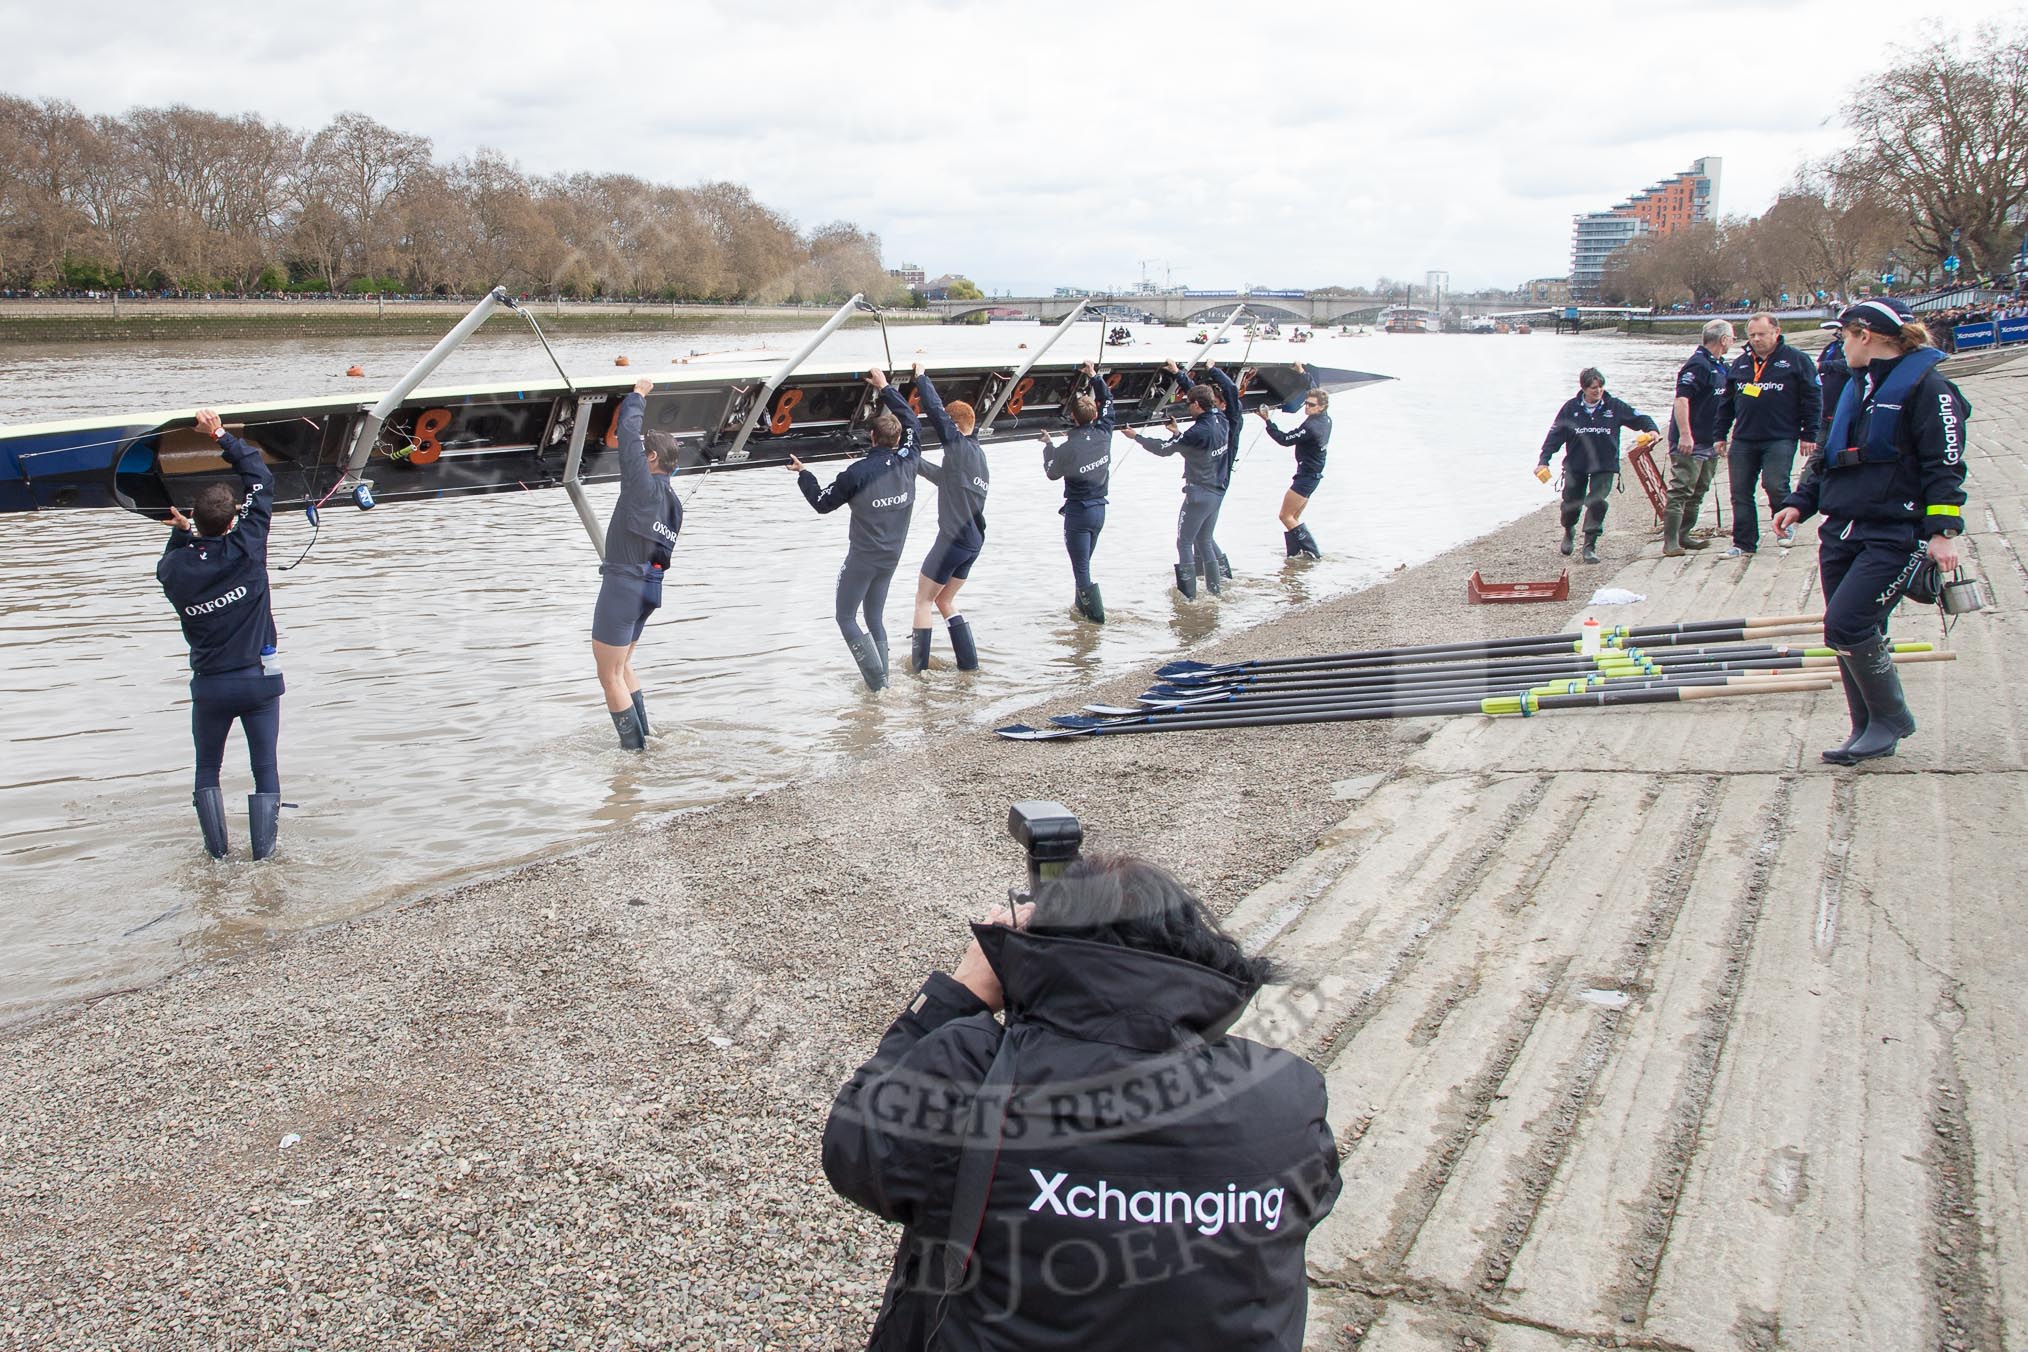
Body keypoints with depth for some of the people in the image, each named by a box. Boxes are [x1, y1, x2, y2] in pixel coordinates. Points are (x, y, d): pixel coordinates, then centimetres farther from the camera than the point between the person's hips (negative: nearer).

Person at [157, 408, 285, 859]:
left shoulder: (177, 568, -9)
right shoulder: (247, 548, -13)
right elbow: (260, 477, -4)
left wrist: (181, 532, 21)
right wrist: (222, 436, 2)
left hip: (209, 686, 1)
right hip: (259, 678, -1)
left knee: (207, 770, 18)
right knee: (265, 769, 7)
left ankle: (217, 850, 19)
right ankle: (263, 852, 5)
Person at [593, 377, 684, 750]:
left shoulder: (643, 485, -14)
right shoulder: (673, 500, 10)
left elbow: (627, 431, -13)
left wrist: (637, 394, 1)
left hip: (623, 585, -9)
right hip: (648, 588, 9)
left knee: (610, 675, 0)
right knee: (622, 664, 25)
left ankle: (634, 748, 2)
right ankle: (642, 735, 28)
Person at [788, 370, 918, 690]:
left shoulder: (858, 472, -21)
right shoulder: (908, 462, -8)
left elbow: (823, 502, -7)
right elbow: (910, 419, 10)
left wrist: (803, 474, 9)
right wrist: (885, 387, 18)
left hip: (862, 557, -5)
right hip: (892, 556, 5)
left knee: (845, 617, 8)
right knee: (874, 615, 21)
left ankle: (875, 677, -1)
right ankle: (882, 675, 19)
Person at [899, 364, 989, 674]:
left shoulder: (960, 446, -13)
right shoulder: (977, 455, 12)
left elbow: (934, 410, -15)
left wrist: (921, 377, -3)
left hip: (953, 541, -8)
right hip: (974, 541, 8)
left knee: (923, 600, 6)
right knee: (945, 600, 20)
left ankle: (919, 665, 11)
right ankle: (969, 662, 18)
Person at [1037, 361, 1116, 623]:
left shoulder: (1068, 448, -20)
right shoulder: (1103, 435, -6)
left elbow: (1052, 472, 0)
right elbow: (1107, 402, 12)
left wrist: (1048, 445, 14)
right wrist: (1095, 377, 17)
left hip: (1078, 512, -6)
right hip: (1100, 509, 6)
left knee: (1080, 566, 1)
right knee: (1084, 561, 21)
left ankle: (1095, 612, -1)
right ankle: (1083, 603, 31)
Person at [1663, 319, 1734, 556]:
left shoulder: (1719, 366, 17)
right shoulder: (1697, 365, -14)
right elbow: (1681, 398, -23)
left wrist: (1720, 437, 26)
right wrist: (1685, 434, -29)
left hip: (1709, 443, 10)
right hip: (1690, 443, -10)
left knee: (1698, 492, 14)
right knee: (1681, 491, -10)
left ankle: (1682, 536, 21)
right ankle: (1670, 541, -10)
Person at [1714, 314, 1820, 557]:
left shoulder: (1796, 361, 0)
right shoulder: (1740, 364, 14)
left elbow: (1812, 398, -1)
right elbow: (1726, 402, 19)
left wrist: (1809, 435, -5)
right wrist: (1721, 435, 16)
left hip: (1780, 439, -5)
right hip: (1742, 440, 5)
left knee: (1774, 485, -15)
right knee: (1740, 492, 2)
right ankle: (1743, 543, 10)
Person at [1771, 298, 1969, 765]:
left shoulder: (1926, 387, -7)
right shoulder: (1857, 387, 18)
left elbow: (1945, 465, -11)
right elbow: (1827, 456, 25)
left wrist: (1943, 531, -18)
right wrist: (1800, 503, 13)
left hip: (1895, 537, -8)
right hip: (1841, 533, 8)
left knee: (1847, 625, -18)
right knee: (1852, 636, 7)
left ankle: (1891, 717, 2)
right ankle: (1869, 732, 18)